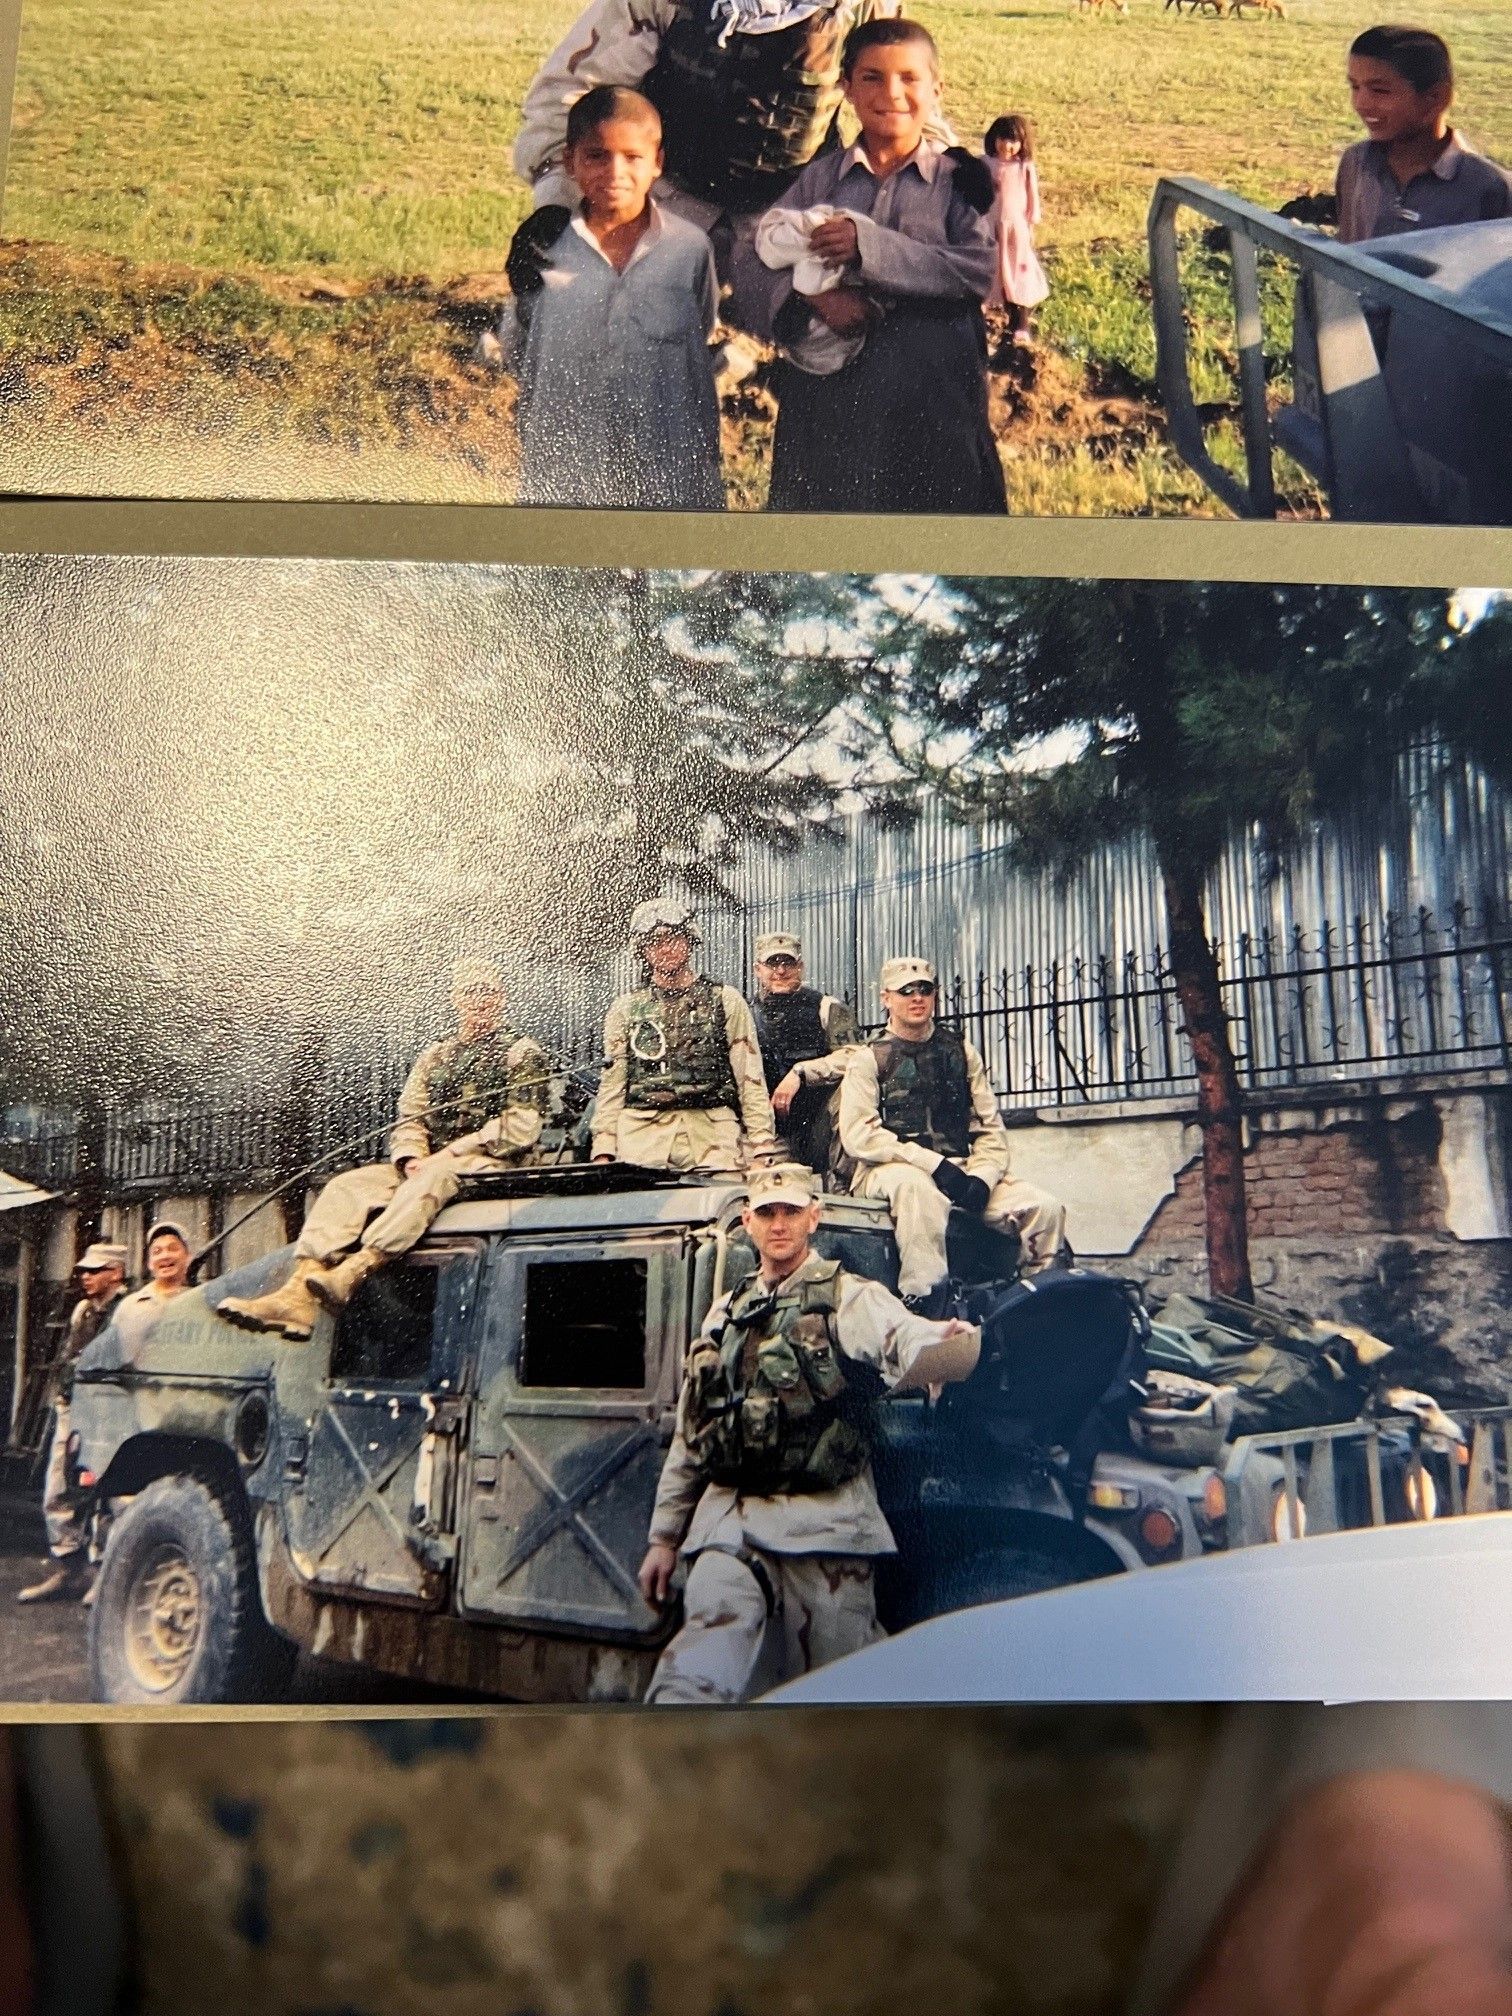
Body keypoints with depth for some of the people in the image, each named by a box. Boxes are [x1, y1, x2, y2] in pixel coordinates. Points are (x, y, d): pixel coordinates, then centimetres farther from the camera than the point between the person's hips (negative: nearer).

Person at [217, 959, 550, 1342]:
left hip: (491, 1163, -6)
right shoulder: (434, 1056, 25)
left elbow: (523, 1126, -6)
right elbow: (409, 1118, 15)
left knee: (433, 1178, -38)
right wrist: (412, 1158, -8)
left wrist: (457, 1149, -14)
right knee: (347, 1186, -19)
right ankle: (299, 1296, -37)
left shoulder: (522, 1053, 7)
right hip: (428, 1165, 6)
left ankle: (351, 1274, -55)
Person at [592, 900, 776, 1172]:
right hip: (641, 1137, 1)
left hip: (712, 1135, -1)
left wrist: (761, 1146, -1)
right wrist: (603, 1150, 4)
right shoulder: (625, 1009, 15)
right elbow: (611, 1084, 14)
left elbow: (751, 1079, 8)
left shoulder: (724, 1001, 12)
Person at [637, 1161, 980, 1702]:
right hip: (729, 1521, 3)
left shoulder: (851, 1299, 2)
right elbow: (688, 1434, 20)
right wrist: (664, 1536, 18)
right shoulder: (725, 1314, 17)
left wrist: (959, 1344, -45)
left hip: (826, 1523, -3)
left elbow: (909, 1347, -21)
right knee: (700, 1669, -14)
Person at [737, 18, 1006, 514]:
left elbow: (979, 270, -11)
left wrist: (870, 245, -18)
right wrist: (815, 293, -19)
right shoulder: (820, 177, 9)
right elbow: (751, 261, 2)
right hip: (828, 391, 2)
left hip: (931, 395, -2)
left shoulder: (960, 179, 4)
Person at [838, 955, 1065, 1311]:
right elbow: (858, 1135, -7)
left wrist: (981, 1178, -9)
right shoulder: (868, 1058, 6)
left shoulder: (960, 1052, 17)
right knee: (919, 1188, -40)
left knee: (1045, 1208, -17)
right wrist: (934, 1163, -16)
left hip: (961, 1171, 4)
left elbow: (991, 1126, 12)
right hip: (890, 1172, -4)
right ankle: (922, 1303, -36)